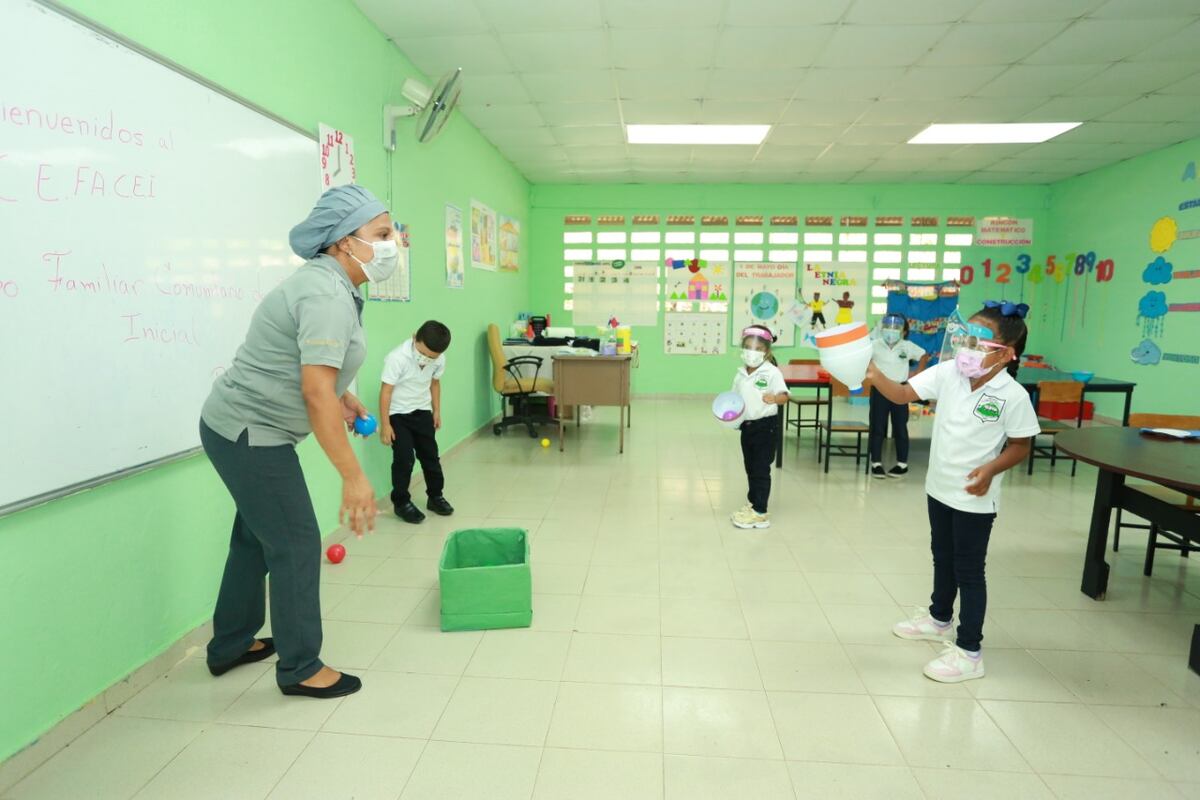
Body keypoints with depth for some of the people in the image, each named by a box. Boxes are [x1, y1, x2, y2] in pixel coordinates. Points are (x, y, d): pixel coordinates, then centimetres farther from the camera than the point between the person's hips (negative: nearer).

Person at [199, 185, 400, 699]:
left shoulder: (328, 284, 7)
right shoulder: (326, 295, -25)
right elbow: (315, 392, -32)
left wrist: (343, 395, 14)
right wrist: (353, 476, -31)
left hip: (242, 427, 10)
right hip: (249, 433, -10)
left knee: (257, 537, 20)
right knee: (296, 545, -1)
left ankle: (229, 646, 36)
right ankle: (300, 668, 14)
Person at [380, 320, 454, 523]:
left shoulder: (439, 360, -12)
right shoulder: (397, 358, -27)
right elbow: (386, 392, -21)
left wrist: (437, 411, 10)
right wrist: (385, 425, -19)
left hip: (422, 412, 5)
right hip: (398, 415, -5)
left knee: (430, 455, 9)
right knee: (404, 459, -7)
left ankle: (435, 497, 26)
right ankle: (401, 503, 10)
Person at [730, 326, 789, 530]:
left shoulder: (772, 372, -13)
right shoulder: (740, 374, 6)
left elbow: (784, 396, -23)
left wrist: (774, 398, -43)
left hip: (766, 425, -6)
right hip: (747, 425, 6)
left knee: (761, 469, -2)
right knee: (750, 467, 17)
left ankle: (760, 513, 5)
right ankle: (752, 502, 33)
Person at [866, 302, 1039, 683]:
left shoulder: (1013, 396, -19)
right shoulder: (947, 373, -7)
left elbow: (1021, 446, -10)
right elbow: (903, 394, -10)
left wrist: (992, 469, -27)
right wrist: (876, 375, -28)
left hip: (974, 498, -6)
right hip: (939, 488, 6)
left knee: (969, 570, 4)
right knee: (942, 558, 24)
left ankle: (969, 652, 18)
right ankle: (939, 618, 46)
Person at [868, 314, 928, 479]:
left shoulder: (908, 346, 0)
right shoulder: (875, 344, -6)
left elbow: (925, 357, 12)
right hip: (880, 389, -1)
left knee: (900, 428, 8)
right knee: (877, 428, 3)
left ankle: (902, 464, 18)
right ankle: (876, 463, 12)